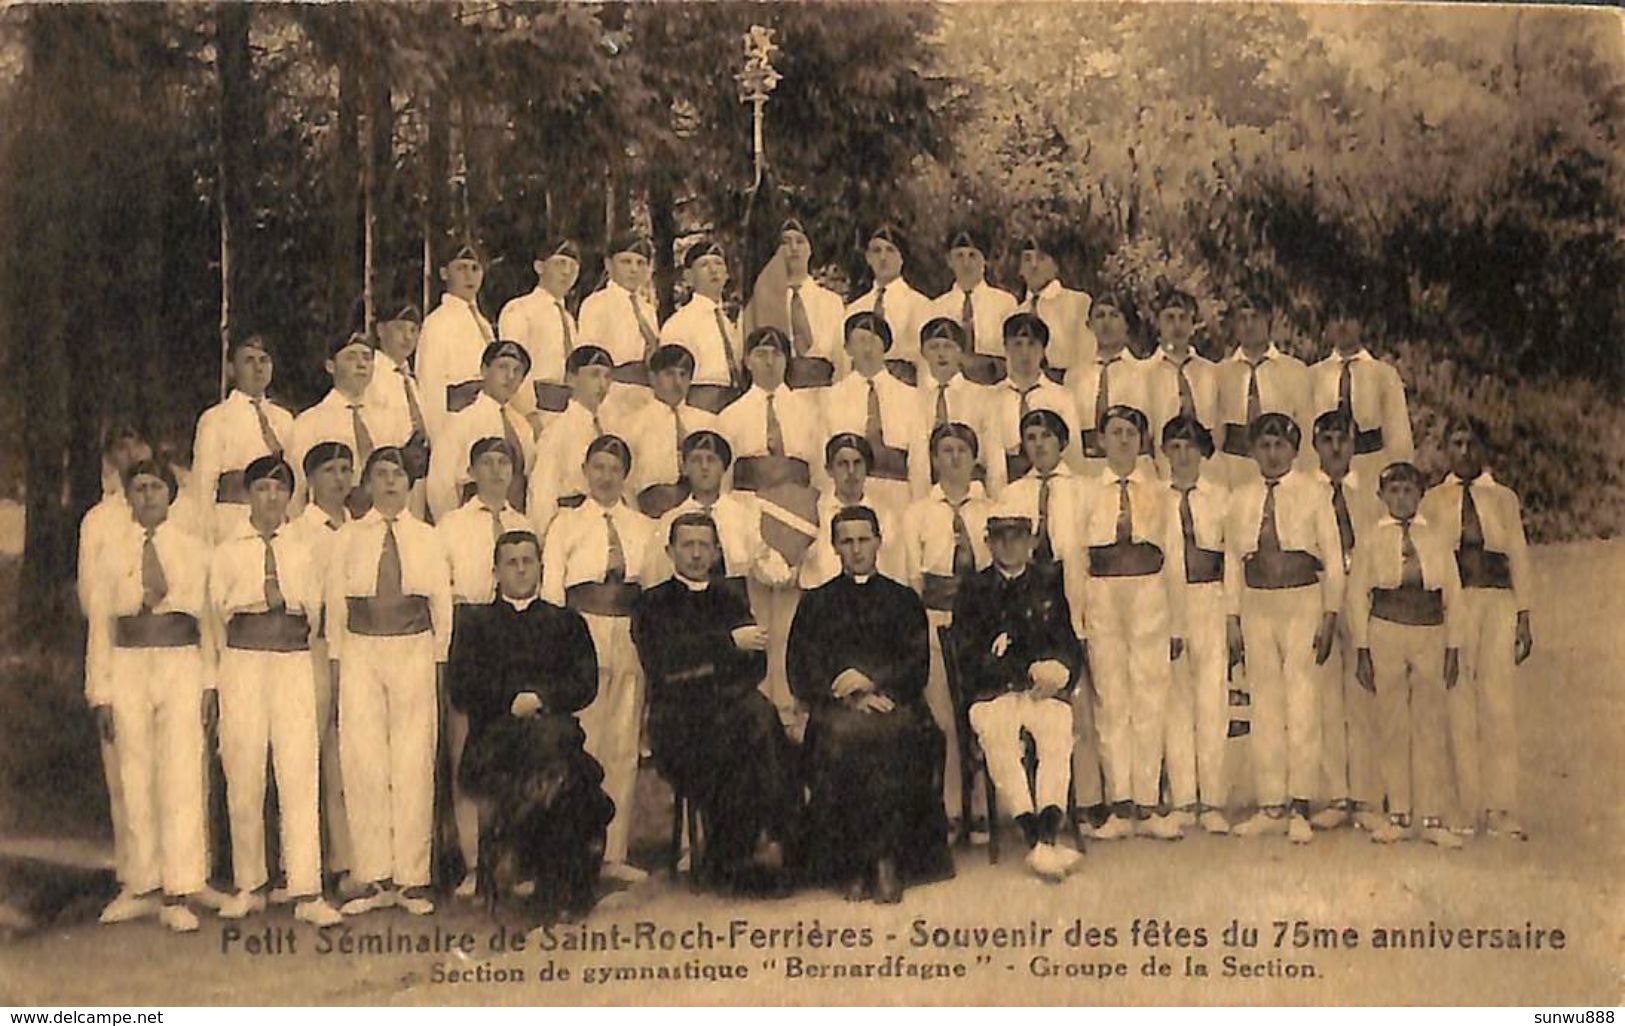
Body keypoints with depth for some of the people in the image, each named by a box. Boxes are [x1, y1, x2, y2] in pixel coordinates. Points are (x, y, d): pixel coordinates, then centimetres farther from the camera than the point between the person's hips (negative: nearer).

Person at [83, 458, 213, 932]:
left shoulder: (193, 548, 8)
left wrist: (211, 684, 2)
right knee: (135, 781, 4)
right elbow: (100, 621, 8)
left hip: (183, 665, -1)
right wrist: (100, 692, 3)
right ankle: (142, 888, 16)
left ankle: (178, 897, -4)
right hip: (129, 666, 1)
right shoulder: (109, 546, 8)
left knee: (182, 777, -7)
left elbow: (207, 617, 8)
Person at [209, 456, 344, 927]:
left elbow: (314, 610, 13)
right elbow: (220, 608, 6)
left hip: (294, 663, 0)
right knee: (244, 777, 2)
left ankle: (307, 893, -7)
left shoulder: (304, 550, 10)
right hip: (242, 663, 0)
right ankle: (249, 887, 15)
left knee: (301, 774, -7)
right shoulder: (227, 552, 8)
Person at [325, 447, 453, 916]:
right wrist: (337, 659, 4)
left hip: (415, 652, 0)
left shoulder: (427, 537, 9)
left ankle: (411, 878, 7)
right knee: (362, 761, -2)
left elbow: (442, 603, 10)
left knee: (415, 762, -1)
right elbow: (335, 601, 9)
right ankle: (375, 878, 6)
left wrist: (440, 660, 6)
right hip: (361, 651, 0)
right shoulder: (348, 537, 8)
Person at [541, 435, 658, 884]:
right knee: (585, 745, -5)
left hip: (632, 639, 3)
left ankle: (615, 853, 12)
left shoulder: (643, 527, 12)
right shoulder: (567, 524, 5)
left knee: (625, 746, 4)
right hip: (583, 634, -3)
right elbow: (551, 592, 1)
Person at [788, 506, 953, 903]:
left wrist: (872, 681, -8)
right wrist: (853, 698, -6)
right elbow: (802, 675, 9)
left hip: (895, 704, 0)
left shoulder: (903, 599, 21)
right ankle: (850, 866, -26)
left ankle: (889, 860, -27)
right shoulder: (816, 603, 19)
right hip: (837, 707, 0)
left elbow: (918, 666, 10)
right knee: (840, 738, -32)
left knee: (896, 737, -33)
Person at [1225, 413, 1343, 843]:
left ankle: (1300, 810, 0)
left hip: (1303, 602, -3)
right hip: (1256, 603, 3)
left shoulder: (1314, 492, 2)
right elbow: (1232, 558, 11)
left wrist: (1330, 614, -4)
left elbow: (1332, 556, 2)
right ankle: (1270, 807, 12)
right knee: (1264, 704, 6)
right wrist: (1232, 617, 6)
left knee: (1302, 703, -5)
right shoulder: (1240, 496, 10)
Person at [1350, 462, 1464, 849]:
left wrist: (1453, 649, 5)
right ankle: (1397, 815, 10)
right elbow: (1357, 596, 5)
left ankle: (1433, 819, 5)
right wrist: (1363, 651, 0)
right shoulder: (1372, 540, 5)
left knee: (1431, 726, 0)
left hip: (1430, 634, 1)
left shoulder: (1436, 538, 9)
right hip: (1386, 632, -1)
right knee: (1391, 725, 2)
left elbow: (1453, 595, 10)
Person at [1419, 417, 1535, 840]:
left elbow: (1519, 557, 11)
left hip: (1497, 603, 0)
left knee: (1499, 705, -6)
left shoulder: (1504, 498, 13)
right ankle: (1466, 809, 4)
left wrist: (1524, 617, 4)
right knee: (1458, 706, -2)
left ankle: (1501, 812, -3)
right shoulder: (1433, 501, 11)